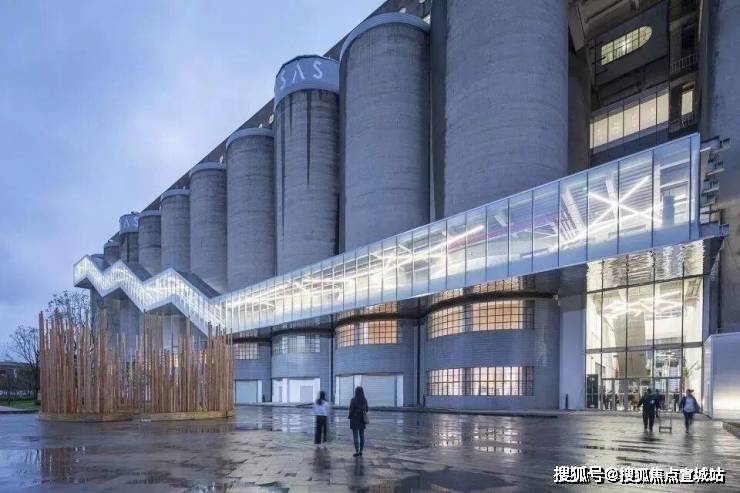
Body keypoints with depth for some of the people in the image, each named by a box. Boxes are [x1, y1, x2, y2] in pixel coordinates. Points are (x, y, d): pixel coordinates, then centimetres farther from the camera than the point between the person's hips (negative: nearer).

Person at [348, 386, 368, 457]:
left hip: (355, 419, -5)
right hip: (362, 420, 5)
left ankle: (357, 452, -4)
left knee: (355, 436, -1)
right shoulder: (365, 400, 1)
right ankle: (361, 451, 15)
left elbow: (351, 410, -13)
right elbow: (366, 410, 9)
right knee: (362, 435, 11)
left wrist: (350, 416, 3)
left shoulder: (353, 400, -13)